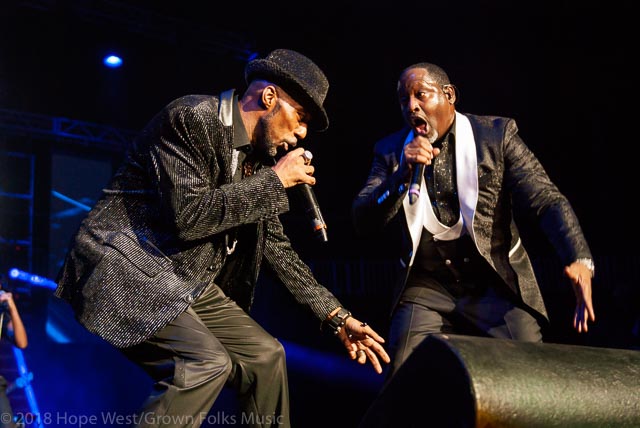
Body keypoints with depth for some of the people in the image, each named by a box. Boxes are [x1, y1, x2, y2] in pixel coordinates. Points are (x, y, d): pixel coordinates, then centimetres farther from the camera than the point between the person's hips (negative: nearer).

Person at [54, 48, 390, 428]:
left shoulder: (259, 156, 8)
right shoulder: (192, 118, -16)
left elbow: (275, 243, 14)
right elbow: (187, 216, -26)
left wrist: (336, 315, 10)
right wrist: (275, 180, -18)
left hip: (188, 283, 9)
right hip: (128, 270, -9)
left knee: (266, 355, 7)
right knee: (207, 362, -25)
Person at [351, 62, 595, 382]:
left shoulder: (497, 135, 1)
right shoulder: (390, 151, 7)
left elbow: (546, 200, -8)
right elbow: (363, 223, -2)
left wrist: (580, 260, -26)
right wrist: (402, 175, -18)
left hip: (497, 284, -1)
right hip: (425, 289, 1)